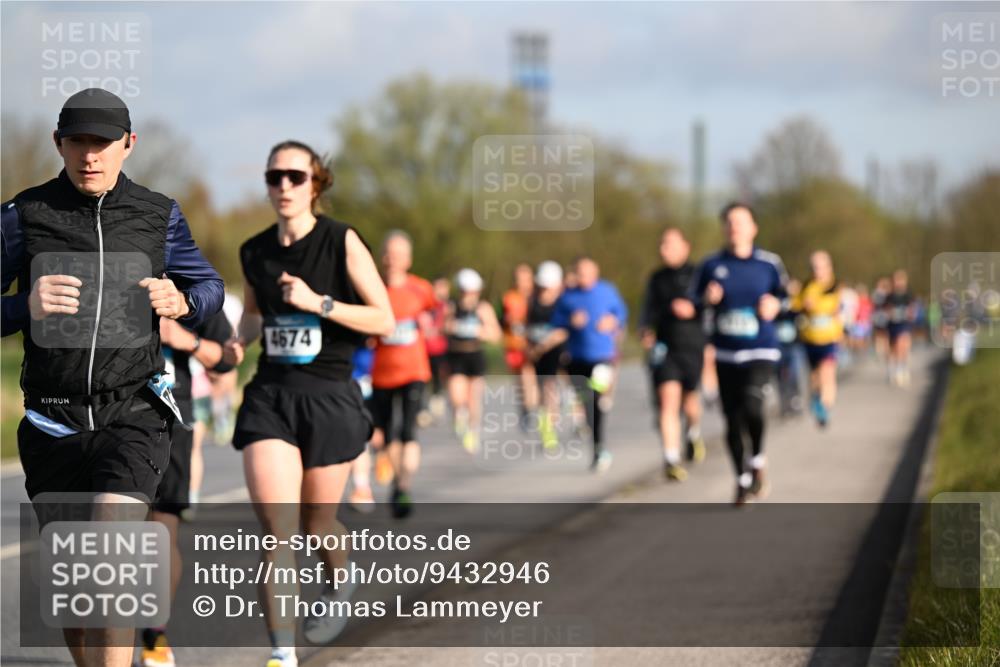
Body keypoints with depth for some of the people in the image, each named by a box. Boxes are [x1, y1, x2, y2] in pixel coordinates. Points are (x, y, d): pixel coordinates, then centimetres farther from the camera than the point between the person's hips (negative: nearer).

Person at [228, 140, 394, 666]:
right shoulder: (254, 252, 6)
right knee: (277, 528, -12)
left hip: (329, 398, -2)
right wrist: (238, 342, 3)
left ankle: (339, 585, 47)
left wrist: (319, 303, -19)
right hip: (270, 395, 2)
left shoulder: (342, 242, -7)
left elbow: (384, 320, -8)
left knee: (315, 524, 11)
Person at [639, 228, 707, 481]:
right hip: (664, 349, 2)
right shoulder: (657, 279, 12)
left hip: (693, 347, -2)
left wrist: (692, 309, -20)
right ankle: (671, 459, -15)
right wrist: (645, 330, 4)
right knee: (668, 401, -13)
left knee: (690, 404, 8)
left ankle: (694, 433, 43)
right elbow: (648, 309, 22)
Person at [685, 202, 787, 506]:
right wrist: (706, 299, -13)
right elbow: (691, 300, 8)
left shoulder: (769, 263, 1)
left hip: (761, 350, -2)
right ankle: (743, 481, 21)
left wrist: (775, 304, -8)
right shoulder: (711, 265, 3)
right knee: (732, 419, 4)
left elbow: (784, 296, 14)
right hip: (726, 353, 2)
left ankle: (758, 461, -3)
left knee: (751, 402, -27)